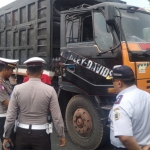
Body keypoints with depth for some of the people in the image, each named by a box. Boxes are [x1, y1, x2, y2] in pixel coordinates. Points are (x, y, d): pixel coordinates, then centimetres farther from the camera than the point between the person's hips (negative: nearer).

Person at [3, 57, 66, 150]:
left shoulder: (17, 89, -8)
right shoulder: (49, 90, -13)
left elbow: (10, 116, -5)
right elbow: (57, 117, -10)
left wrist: (6, 136, 7)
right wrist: (62, 135, 3)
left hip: (22, 133, 2)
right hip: (41, 134, -1)